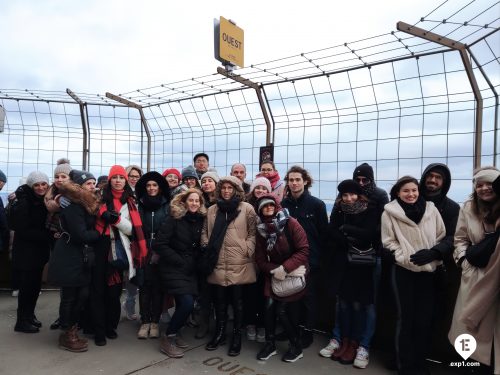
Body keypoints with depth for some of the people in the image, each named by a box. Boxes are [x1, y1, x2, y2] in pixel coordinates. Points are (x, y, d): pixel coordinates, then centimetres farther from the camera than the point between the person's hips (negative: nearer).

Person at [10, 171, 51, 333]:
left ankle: (30, 315, 30)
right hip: (25, 250, -6)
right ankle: (22, 322, 16)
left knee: (36, 284, 14)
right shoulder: (23, 202, -16)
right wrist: (48, 236, -22)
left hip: (39, 249, 6)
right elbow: (23, 230, -19)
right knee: (26, 285, 1)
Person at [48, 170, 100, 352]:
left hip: (83, 257, 8)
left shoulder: (88, 204, 11)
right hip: (69, 259, -8)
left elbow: (92, 228, 13)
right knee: (69, 297, 4)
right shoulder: (72, 205, -17)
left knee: (83, 295, 9)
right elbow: (82, 235, -21)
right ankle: (67, 335, 19)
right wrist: (99, 233, -8)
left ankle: (73, 331, 25)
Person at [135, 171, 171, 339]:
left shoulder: (167, 206, 2)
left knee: (158, 286, 3)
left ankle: (155, 322, 14)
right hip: (144, 252, 1)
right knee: (144, 285, 1)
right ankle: (145, 321, 11)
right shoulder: (140, 205, 7)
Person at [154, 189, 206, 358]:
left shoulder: (201, 220, 4)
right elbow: (160, 245, -15)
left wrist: (194, 262, -1)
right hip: (173, 268, -5)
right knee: (187, 303, -17)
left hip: (190, 270, 5)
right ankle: (167, 338, 3)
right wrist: (180, 261, -15)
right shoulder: (174, 219, -11)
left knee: (184, 304, 5)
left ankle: (174, 333, 32)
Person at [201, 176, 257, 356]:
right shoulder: (212, 210, 11)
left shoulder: (247, 209, -2)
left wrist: (247, 251, -12)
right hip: (217, 264, 3)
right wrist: (206, 247, 3)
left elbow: (253, 233, -2)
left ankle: (237, 336, 23)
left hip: (239, 264, -3)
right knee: (220, 300, 14)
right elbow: (205, 231, 17)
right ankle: (220, 333, 32)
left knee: (237, 301, 7)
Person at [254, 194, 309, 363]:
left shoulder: (290, 223, -15)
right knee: (269, 305, -7)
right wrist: (273, 270, -16)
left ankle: (296, 346, 16)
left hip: (294, 274, -4)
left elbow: (304, 250, -19)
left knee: (282, 309, -6)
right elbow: (260, 258, 1)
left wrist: (285, 268, -23)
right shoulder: (261, 229, 1)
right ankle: (270, 343, 15)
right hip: (273, 275, 4)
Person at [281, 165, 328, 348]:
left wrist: (319, 256, -6)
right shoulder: (283, 204, 3)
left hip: (310, 260, -2)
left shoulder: (317, 204, -4)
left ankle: (307, 332, 25)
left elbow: (323, 233, -3)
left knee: (308, 297, 9)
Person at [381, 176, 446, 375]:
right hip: (403, 270, -2)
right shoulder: (390, 212, -4)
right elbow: (389, 242, -4)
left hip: (429, 270, 3)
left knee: (425, 317, 9)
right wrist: (407, 258, -14)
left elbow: (441, 237, 8)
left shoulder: (431, 209, 3)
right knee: (406, 316, 6)